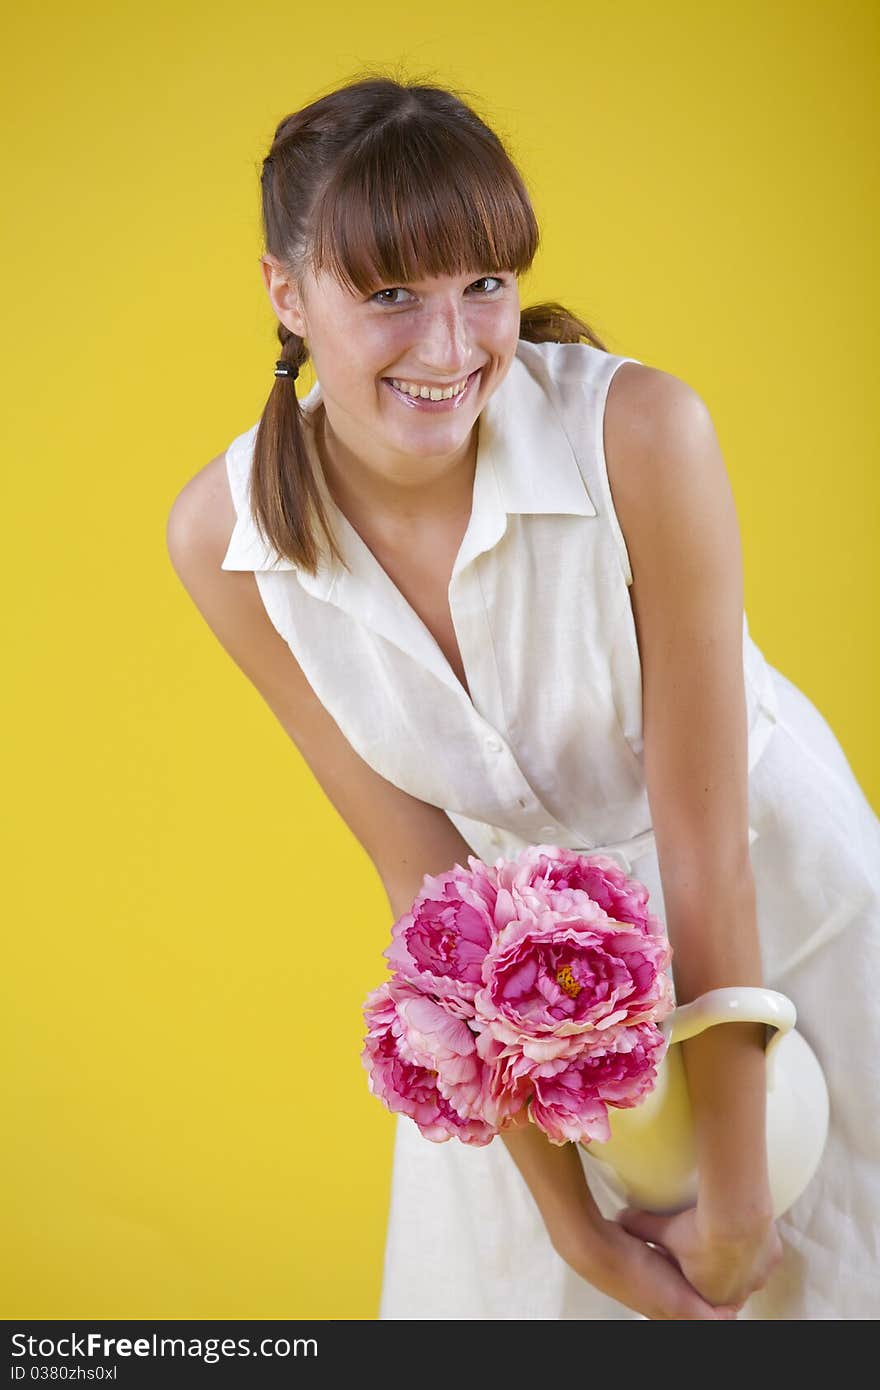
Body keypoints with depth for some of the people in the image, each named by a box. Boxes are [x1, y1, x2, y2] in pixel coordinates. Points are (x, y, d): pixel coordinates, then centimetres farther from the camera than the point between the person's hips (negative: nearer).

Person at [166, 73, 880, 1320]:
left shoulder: (638, 432, -29)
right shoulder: (226, 537, -19)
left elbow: (704, 840, -24)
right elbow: (424, 879, -13)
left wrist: (733, 1203, -17)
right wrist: (565, 1211, -9)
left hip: (773, 905, -2)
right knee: (510, 1278, 17)